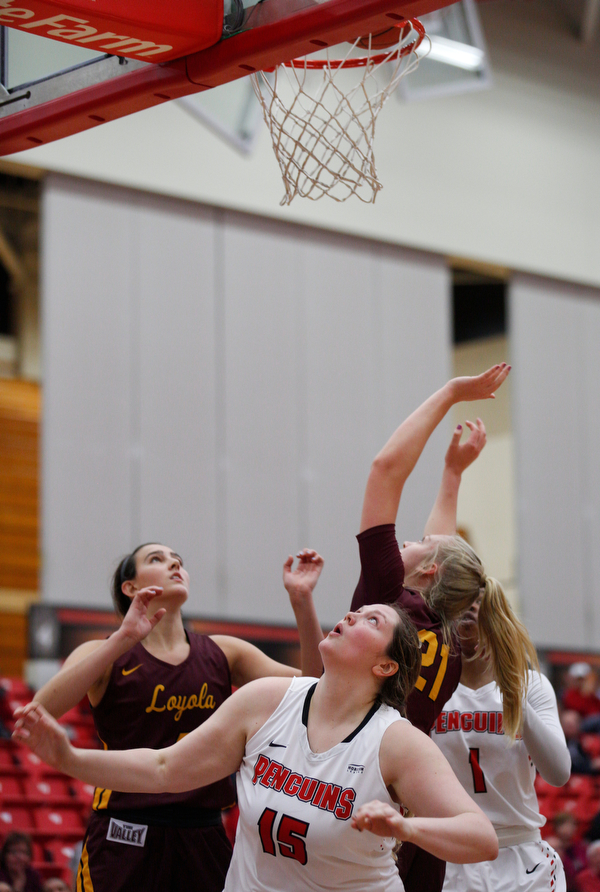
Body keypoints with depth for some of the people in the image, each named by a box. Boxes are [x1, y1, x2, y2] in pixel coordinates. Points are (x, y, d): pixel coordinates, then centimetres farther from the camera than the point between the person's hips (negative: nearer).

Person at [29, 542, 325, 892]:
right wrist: (124, 639, -24)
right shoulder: (105, 655, 1)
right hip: (124, 841, -3)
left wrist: (302, 600, -9)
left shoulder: (222, 653, 11)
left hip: (204, 836, 3)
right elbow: (42, 708, -18)